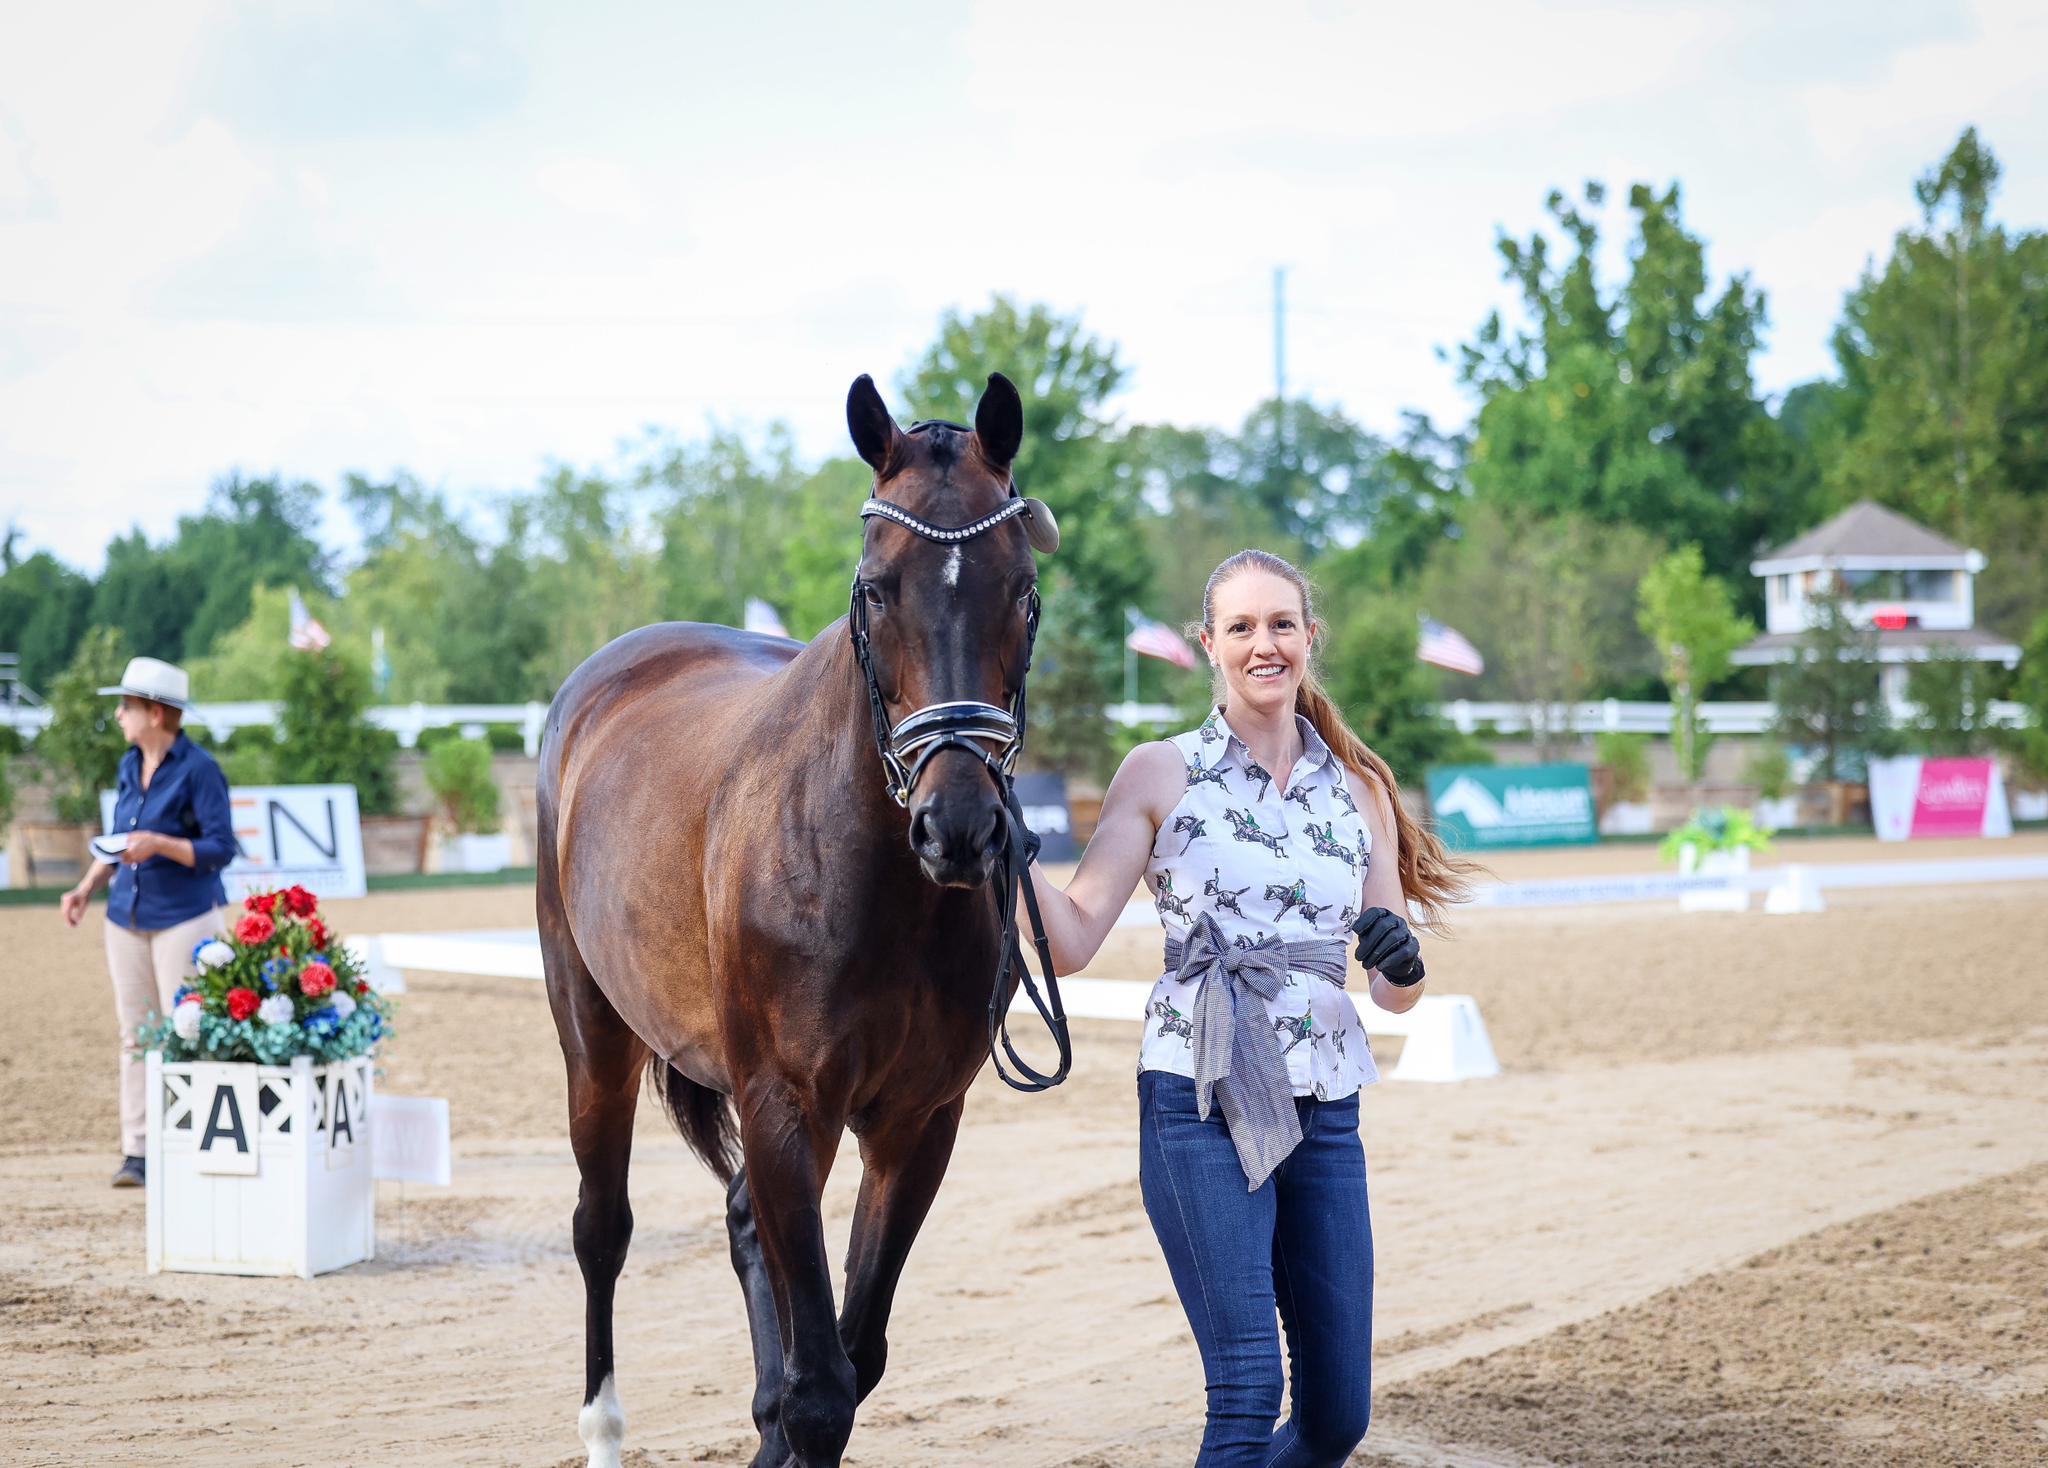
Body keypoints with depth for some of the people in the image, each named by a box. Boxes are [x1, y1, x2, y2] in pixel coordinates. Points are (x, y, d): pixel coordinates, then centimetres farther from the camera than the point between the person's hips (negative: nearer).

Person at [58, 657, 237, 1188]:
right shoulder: (129, 766, 10)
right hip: (128, 918, 7)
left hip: (185, 918, -7)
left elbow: (221, 849, -14)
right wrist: (86, 887, 8)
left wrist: (160, 844, -26)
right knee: (135, 1036, 6)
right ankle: (137, 1153, 10)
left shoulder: (199, 770, -12)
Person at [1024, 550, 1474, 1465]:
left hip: (1324, 1112, 4)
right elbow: (1072, 942, -5)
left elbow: (1397, 995, 11)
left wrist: (1402, 963, -12)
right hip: (1201, 1105, -4)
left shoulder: (1358, 791, 10)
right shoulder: (1161, 775, 1)